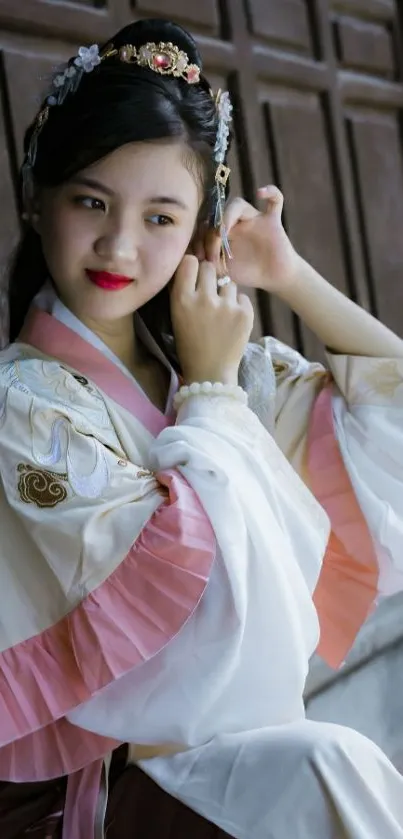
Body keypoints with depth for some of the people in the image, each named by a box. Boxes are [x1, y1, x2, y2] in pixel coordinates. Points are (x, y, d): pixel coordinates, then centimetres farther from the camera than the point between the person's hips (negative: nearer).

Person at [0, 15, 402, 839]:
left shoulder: (228, 364, 8)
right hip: (109, 772, -5)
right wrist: (208, 386, -8)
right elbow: (187, 563, -20)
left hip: (260, 746, 6)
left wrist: (288, 274, 5)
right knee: (329, 767, -28)